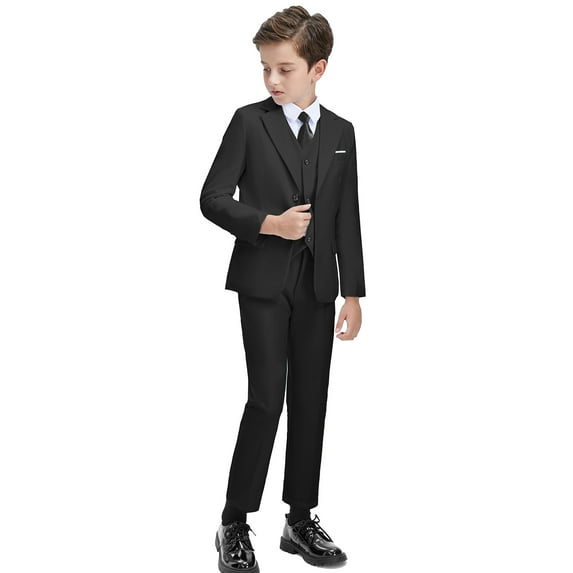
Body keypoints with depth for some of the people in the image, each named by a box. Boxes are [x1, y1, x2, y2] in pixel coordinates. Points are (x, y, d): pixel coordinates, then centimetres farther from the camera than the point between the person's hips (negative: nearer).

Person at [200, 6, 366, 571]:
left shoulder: (341, 132, 10)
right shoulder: (249, 122, 0)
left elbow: (347, 218, 9)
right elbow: (213, 198, -3)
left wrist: (353, 293, 5)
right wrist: (268, 224, -16)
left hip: (317, 284, 4)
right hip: (263, 280, -4)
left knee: (310, 402, 7)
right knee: (267, 396, -10)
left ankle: (301, 520, 20)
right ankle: (234, 524, 4)